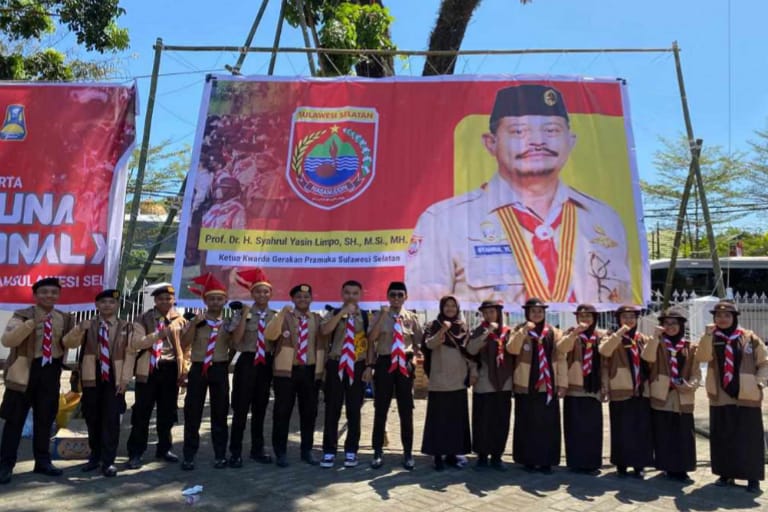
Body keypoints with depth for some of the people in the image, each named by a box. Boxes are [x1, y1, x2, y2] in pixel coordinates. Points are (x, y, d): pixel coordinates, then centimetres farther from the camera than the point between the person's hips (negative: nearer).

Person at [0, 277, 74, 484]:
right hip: (24, 370, -3)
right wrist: (31, 323, -29)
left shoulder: (65, 319, 8)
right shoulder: (22, 315, -4)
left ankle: (42, 461, 23)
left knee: (45, 419, 11)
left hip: (51, 371, 3)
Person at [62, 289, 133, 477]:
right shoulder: (88, 325, 7)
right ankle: (95, 456, 26)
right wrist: (79, 329, -24)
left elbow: (129, 354, 0)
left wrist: (125, 379, -8)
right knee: (92, 419, 10)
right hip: (92, 377, 2)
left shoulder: (125, 327, 4)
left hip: (114, 378, -2)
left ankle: (108, 461, 6)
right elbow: (68, 343, -4)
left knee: (111, 420, -2)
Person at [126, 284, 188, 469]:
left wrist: (185, 369, 1)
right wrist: (158, 334, -24)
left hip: (171, 369, 2)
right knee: (142, 413, 1)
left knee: (167, 412, 11)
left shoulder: (180, 321, 7)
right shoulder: (143, 320, 0)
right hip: (149, 369, -2)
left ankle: (164, 448, 26)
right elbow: (135, 343, -12)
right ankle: (135, 453, 11)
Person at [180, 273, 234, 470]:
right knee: (192, 413, 3)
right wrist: (194, 324, -17)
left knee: (220, 413, 7)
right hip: (198, 369, 0)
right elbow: (184, 344, -9)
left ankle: (220, 455, 18)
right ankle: (189, 456, 14)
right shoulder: (196, 321, 4)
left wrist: (232, 329, -10)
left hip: (220, 370, 0)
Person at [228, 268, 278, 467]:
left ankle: (257, 449, 25)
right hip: (247, 362, -3)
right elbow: (236, 340, -13)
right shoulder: (244, 313, -2)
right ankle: (235, 452, 12)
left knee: (260, 408, 13)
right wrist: (244, 316, -18)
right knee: (241, 408, 0)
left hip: (267, 363, 3)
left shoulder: (275, 315, 6)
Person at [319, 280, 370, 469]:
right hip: (336, 365, 0)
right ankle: (329, 451, 13)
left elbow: (371, 342, 4)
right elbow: (324, 331, -17)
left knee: (354, 411, 7)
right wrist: (343, 312, -20)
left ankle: (351, 451, 19)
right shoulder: (334, 314, 3)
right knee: (332, 410, 4)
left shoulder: (366, 316, 5)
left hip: (357, 366, 1)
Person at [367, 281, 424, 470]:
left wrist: (411, 357, -4)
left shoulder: (411, 317, 5)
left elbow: (419, 342, 10)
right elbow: (371, 339, -8)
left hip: (404, 365, 1)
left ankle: (408, 453, 20)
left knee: (406, 410, 8)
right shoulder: (379, 316, 1)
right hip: (384, 363, -1)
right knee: (380, 409, 5)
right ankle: (378, 452, 16)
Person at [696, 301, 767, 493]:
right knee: (722, 437, 8)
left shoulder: (750, 338, 0)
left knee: (749, 438, 3)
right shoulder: (710, 339, 2)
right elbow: (701, 358, -15)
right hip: (720, 396, 2)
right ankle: (726, 473, 21)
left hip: (747, 396, -1)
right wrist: (708, 335, -23)